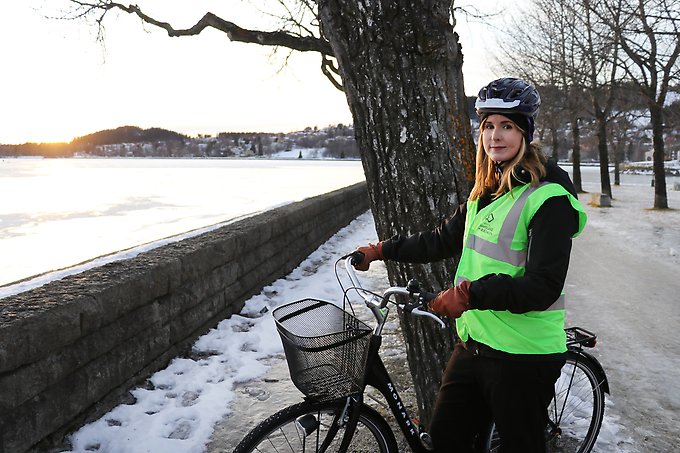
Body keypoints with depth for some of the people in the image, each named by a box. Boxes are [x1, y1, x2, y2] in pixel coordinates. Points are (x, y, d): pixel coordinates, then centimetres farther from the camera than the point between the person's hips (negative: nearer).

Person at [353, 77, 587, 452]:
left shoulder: (549, 198, -16)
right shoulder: (485, 192, 10)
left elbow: (542, 287, -23)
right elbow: (443, 240, 19)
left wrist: (470, 294, -30)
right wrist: (382, 250, 19)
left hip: (523, 355, -8)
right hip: (472, 343, 8)